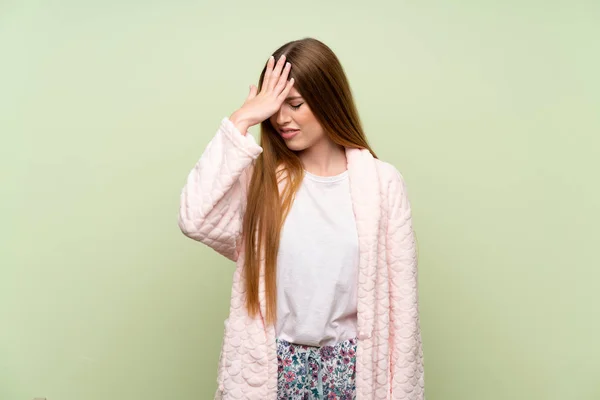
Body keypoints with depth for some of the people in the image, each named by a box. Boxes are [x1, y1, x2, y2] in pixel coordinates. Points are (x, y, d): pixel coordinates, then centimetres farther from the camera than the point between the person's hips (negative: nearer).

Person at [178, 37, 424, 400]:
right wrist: (242, 121, -19)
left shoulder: (382, 181, -7)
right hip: (275, 366, 1)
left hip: (353, 366, 0)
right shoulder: (259, 179, -4)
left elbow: (400, 296, -4)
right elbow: (195, 220, -23)